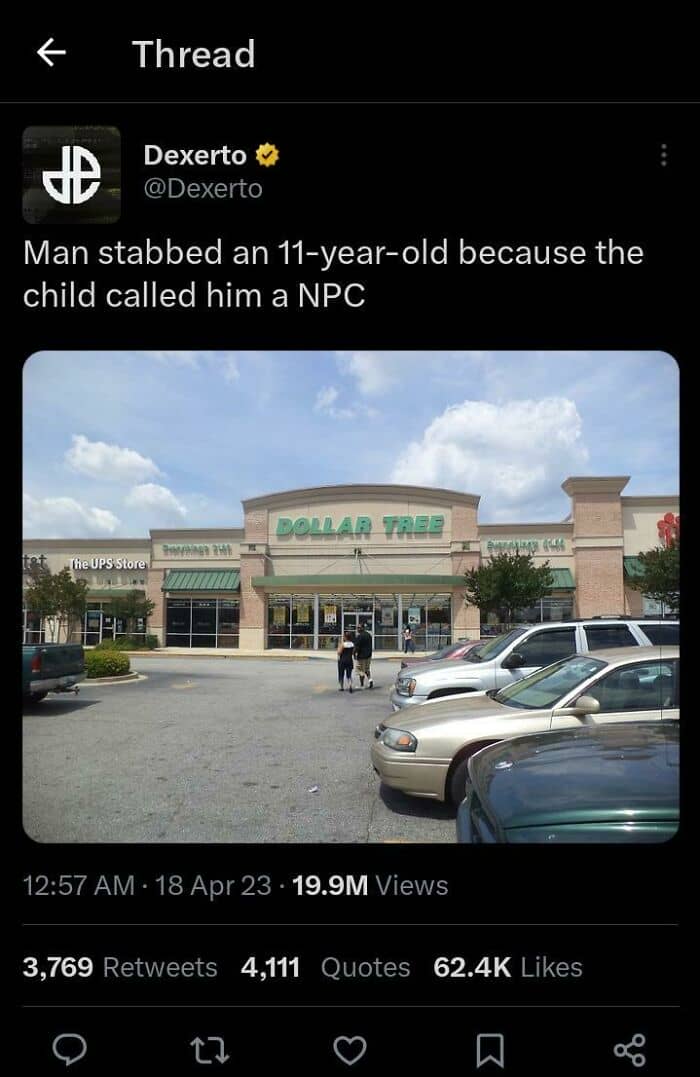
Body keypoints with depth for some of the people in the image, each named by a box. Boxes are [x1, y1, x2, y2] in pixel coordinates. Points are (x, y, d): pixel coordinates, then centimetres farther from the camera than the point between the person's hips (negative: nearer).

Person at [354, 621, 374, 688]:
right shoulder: (369, 635, 8)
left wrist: (355, 654, -9)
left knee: (361, 670, 2)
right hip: (368, 655, 7)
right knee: (367, 669, 21)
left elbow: (357, 646, -19)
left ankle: (362, 685, 7)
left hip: (361, 655, -7)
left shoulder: (359, 636, -18)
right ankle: (370, 679, 2)